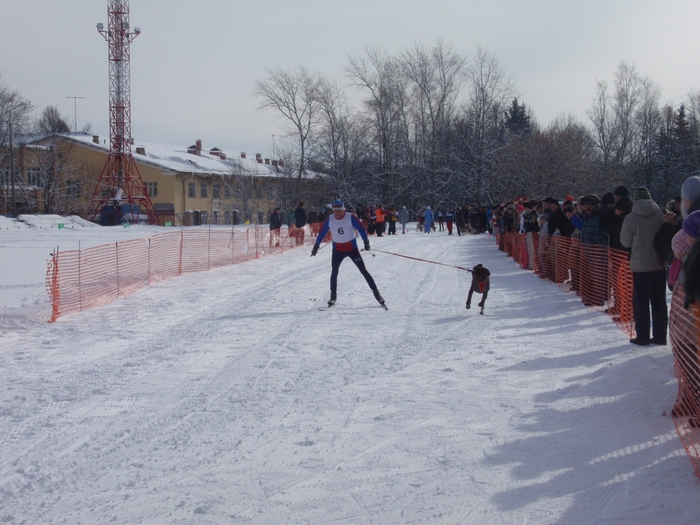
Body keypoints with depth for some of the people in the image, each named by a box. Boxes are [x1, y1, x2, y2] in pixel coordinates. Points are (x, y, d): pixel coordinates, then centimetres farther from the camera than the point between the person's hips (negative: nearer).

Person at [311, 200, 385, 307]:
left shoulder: (350, 218, -14)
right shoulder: (330, 220, -7)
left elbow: (361, 229, -9)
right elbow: (322, 233, 3)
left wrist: (366, 242, -18)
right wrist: (316, 246, 4)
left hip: (352, 248, -2)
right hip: (337, 250, 2)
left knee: (363, 270, -5)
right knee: (334, 272, 4)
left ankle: (376, 293, -1)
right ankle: (333, 296, 18)